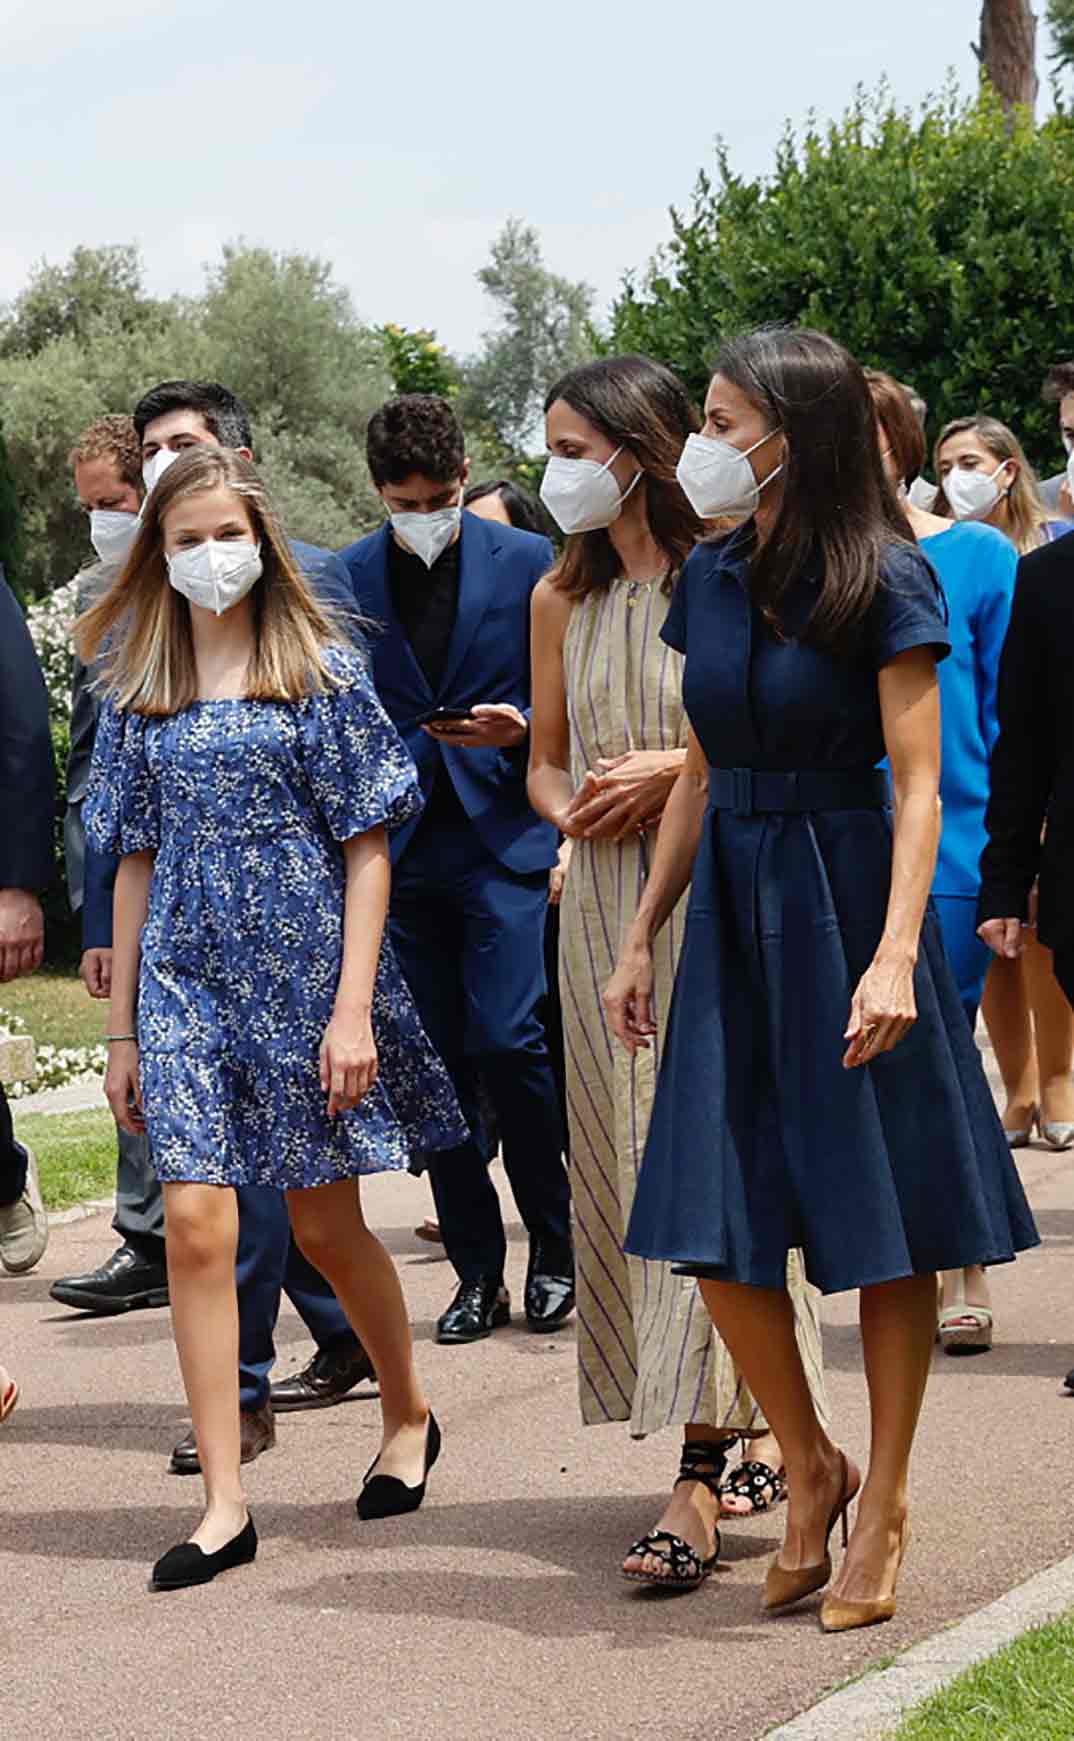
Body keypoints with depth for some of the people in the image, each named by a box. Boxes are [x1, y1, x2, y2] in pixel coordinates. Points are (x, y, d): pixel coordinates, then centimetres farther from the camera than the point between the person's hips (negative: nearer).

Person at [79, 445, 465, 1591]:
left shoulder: (321, 669, -1)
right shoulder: (140, 692, 9)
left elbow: (368, 849, -3)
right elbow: (136, 860, 12)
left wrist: (354, 1006, -11)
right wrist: (122, 1026, 9)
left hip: (302, 964, -3)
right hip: (186, 977, 3)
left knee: (325, 1227, 7)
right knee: (195, 1226, -8)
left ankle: (408, 1414, 33)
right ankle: (225, 1503, -4)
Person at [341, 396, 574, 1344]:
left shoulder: (526, 562, 2)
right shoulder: (347, 579, 7)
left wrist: (520, 726, -14)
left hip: (504, 837, -3)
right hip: (400, 847, 3)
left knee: (508, 1043, -12)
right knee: (437, 1060, 4)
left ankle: (555, 1246, 6)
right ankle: (478, 1273, 13)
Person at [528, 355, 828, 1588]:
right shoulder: (564, 600, 12)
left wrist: (680, 768, -15)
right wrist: (571, 809, -1)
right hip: (605, 901, 6)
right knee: (632, 1173, 6)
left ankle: (698, 1482, -13)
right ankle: (759, 1428, 18)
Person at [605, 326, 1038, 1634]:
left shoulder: (883, 582, -10)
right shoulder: (712, 582, 9)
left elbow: (917, 788, -13)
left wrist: (894, 955, -22)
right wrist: (641, 937, 14)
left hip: (843, 898, -6)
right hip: (730, 908, 6)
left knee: (883, 1228, 2)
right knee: (716, 1229, 1)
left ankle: (882, 1511, 13)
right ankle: (810, 1472, 20)